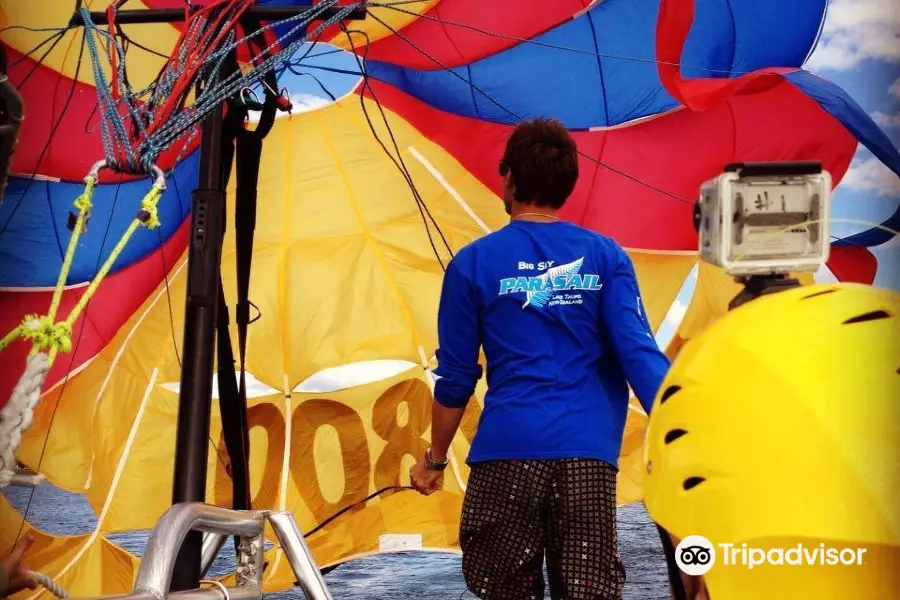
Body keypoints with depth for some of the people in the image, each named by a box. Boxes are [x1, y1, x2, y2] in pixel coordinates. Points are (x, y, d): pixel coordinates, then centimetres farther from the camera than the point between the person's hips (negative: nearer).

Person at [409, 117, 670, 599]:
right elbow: (639, 353, -3)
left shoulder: (474, 262, 4)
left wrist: (434, 459, 19)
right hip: (589, 452, 1)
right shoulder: (605, 256, 7)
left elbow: (455, 378, 7)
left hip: (507, 451, -1)